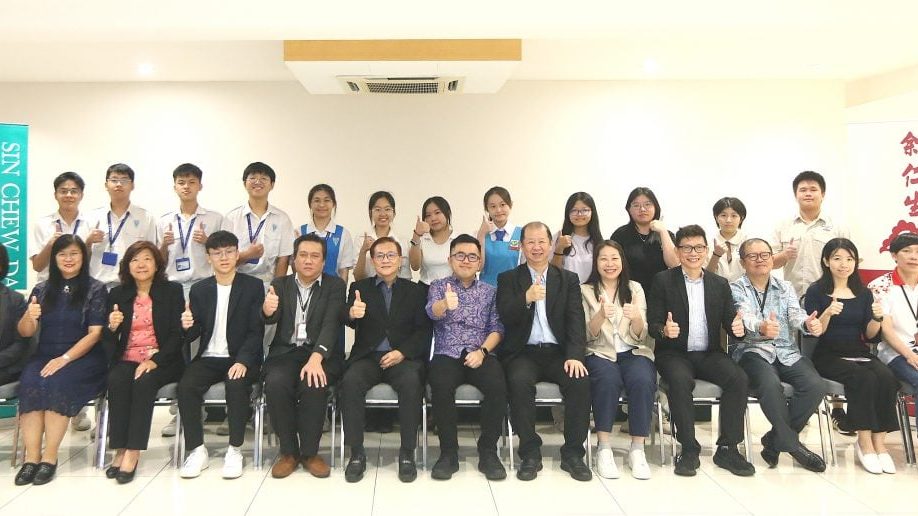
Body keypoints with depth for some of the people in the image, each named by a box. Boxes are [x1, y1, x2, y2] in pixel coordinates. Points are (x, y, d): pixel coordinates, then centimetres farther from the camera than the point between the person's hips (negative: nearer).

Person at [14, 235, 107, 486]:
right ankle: (31, 457, -25)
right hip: (44, 355, 3)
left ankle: (50, 457, -23)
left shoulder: (95, 289, 1)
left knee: (57, 382, -31)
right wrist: (29, 317, -13)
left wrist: (65, 358, -17)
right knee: (29, 382, -28)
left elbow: (95, 333, -6)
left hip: (83, 358, -3)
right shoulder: (41, 289, 13)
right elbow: (25, 333, 10)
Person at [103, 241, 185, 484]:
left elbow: (177, 334, -4)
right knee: (116, 381, -29)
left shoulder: (172, 291, 4)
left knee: (144, 382, -32)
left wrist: (155, 361, -18)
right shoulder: (117, 294, 12)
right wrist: (112, 327, -13)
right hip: (127, 359, 3)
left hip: (162, 360, -2)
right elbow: (109, 343, 11)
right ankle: (120, 450, -24)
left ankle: (133, 453, -27)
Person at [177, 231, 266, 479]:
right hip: (208, 358, 3)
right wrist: (187, 326, -17)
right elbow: (194, 334, 9)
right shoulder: (199, 289, 10)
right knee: (186, 386, -25)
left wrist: (243, 361, -22)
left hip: (240, 358, -3)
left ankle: (234, 450, -16)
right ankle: (197, 450, -10)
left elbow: (256, 331, -6)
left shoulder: (253, 286, 0)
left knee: (236, 385, -33)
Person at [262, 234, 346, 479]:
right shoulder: (280, 284, 11)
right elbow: (271, 319, -6)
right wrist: (267, 310, -33)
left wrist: (316, 358, -27)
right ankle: (288, 451, -10)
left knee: (313, 384, -32)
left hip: (321, 354, -1)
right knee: (275, 383, -29)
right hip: (285, 352, 2)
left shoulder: (335, 285, 4)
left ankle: (310, 452, -11)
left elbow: (331, 325, -10)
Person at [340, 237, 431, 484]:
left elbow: (423, 330, 5)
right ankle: (356, 453, -18)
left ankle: (407, 453, -20)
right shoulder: (359, 287, 13)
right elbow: (346, 319, -4)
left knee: (411, 382, -32)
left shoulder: (415, 290, 13)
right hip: (367, 356, 1)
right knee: (350, 381, -30)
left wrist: (402, 352, -12)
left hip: (404, 357, -1)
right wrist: (352, 314, -30)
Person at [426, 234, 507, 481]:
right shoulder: (438, 286, 11)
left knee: (497, 386, -30)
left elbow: (497, 328, 8)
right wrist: (444, 304, -37)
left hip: (481, 353, 1)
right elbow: (432, 311, -12)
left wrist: (482, 351, -12)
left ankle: (488, 452, -13)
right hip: (447, 354, -1)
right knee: (441, 386, -33)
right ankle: (448, 452, -15)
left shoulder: (489, 291, 16)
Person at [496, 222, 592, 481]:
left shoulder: (569, 279, 13)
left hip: (558, 352, 2)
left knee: (580, 380, -27)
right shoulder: (508, 279, 9)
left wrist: (575, 355, -15)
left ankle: (573, 454, -10)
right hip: (523, 353, -1)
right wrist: (526, 299, -25)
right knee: (519, 380, -32)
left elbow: (576, 321, 2)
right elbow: (504, 317, -5)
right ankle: (530, 453, -16)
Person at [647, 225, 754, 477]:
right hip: (675, 353, -3)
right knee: (680, 380, -34)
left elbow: (730, 321, 8)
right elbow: (653, 323, -4)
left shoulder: (720, 284, 13)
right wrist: (664, 330, -27)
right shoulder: (663, 281, 2)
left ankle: (727, 449, -11)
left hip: (709, 353, 3)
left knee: (739, 378, -24)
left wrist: (738, 328, -17)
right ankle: (689, 449, -20)